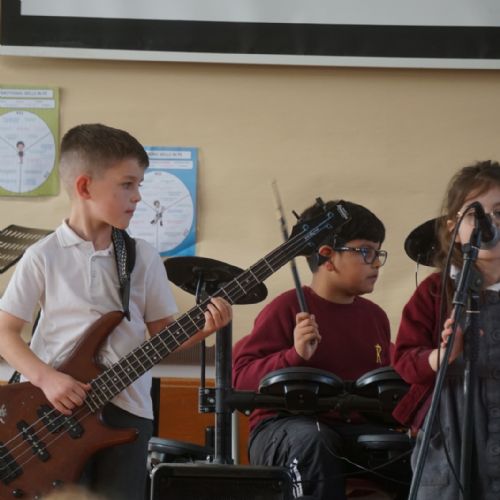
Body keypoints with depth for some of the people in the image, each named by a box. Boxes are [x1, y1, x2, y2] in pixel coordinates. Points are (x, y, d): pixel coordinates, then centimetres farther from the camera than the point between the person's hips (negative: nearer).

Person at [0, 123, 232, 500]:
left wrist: (201, 328, -10)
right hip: (59, 406, -2)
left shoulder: (144, 258, 5)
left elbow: (162, 333, 10)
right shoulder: (44, 257, -3)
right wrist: (45, 378, -15)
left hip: (127, 407, 3)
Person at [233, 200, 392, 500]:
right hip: (284, 428, -6)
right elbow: (241, 377, -13)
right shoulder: (287, 309, -6)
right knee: (313, 442, -39)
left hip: (356, 431, 6)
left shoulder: (375, 316, 14)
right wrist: (295, 355, -27)